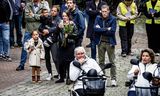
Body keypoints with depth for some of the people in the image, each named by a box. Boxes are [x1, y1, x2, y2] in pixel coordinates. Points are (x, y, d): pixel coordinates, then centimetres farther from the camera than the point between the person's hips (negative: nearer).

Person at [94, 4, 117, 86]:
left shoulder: (113, 19, -7)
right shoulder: (98, 18, 2)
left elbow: (112, 31, -16)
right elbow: (95, 29, -11)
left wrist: (101, 30, -12)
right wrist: (106, 29, -15)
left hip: (110, 42, -3)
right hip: (100, 42, 3)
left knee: (112, 61, 1)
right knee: (101, 61, 10)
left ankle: (113, 79, 6)